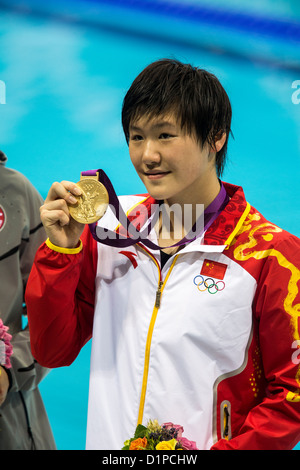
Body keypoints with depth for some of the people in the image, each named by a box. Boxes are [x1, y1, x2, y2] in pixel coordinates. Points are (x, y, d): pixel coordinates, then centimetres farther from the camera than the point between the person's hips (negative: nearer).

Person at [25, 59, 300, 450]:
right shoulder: (110, 230, -3)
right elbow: (53, 351, 0)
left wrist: (222, 451, -23)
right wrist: (61, 249, -12)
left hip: (211, 442, -3)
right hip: (107, 442, 4)